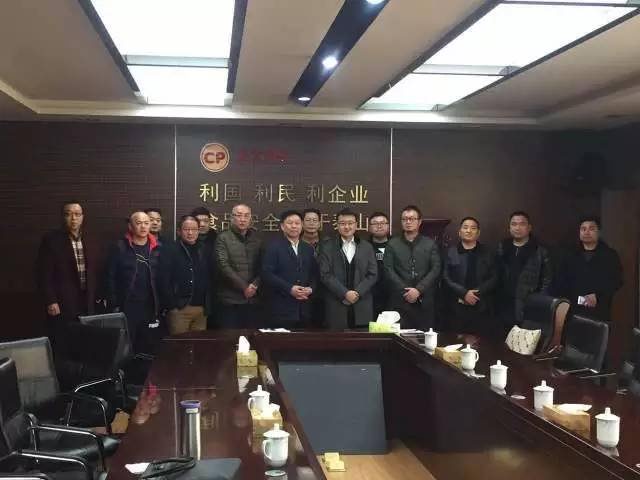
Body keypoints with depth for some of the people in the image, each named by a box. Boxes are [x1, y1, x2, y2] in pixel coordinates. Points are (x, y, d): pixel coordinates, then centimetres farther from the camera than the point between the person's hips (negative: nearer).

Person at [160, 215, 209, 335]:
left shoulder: (203, 251, 14)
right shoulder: (170, 250, -1)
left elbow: (208, 279, 13)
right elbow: (164, 280, -7)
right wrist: (171, 304, -12)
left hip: (201, 308, 4)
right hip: (179, 308, -4)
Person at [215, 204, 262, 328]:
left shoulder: (257, 238, 12)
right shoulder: (223, 238, 0)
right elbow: (224, 266, -9)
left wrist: (255, 285, -9)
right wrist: (244, 287, -11)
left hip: (253, 299, 3)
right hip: (230, 299, -3)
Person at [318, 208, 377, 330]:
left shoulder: (367, 247, 11)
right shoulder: (327, 246, 3)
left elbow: (373, 274, 5)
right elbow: (325, 274, -4)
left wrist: (357, 293, -9)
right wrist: (345, 293, -13)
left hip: (362, 307, 2)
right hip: (336, 307, -2)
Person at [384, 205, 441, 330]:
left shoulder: (430, 244, 11)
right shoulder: (392, 244, 10)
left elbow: (435, 269, 2)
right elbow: (389, 270, 2)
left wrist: (418, 290, -10)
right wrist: (405, 291, -9)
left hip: (425, 302, 1)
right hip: (399, 301, 0)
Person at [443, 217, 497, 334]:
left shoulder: (487, 253, 10)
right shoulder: (451, 252, 6)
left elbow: (493, 278, 5)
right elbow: (446, 278, 0)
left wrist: (477, 293, -10)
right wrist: (464, 293, -12)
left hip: (481, 308, 1)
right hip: (458, 307, -1)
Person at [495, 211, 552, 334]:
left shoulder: (540, 252, 2)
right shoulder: (501, 249, 12)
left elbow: (547, 281, 1)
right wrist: (492, 301, 2)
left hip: (528, 311, -3)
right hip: (504, 309, 3)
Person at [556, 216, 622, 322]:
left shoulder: (610, 255, 6)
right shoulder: (571, 255, 14)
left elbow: (616, 281, 0)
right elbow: (562, 281, 12)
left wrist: (598, 296, -13)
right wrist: (567, 301, -3)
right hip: (574, 310, 2)